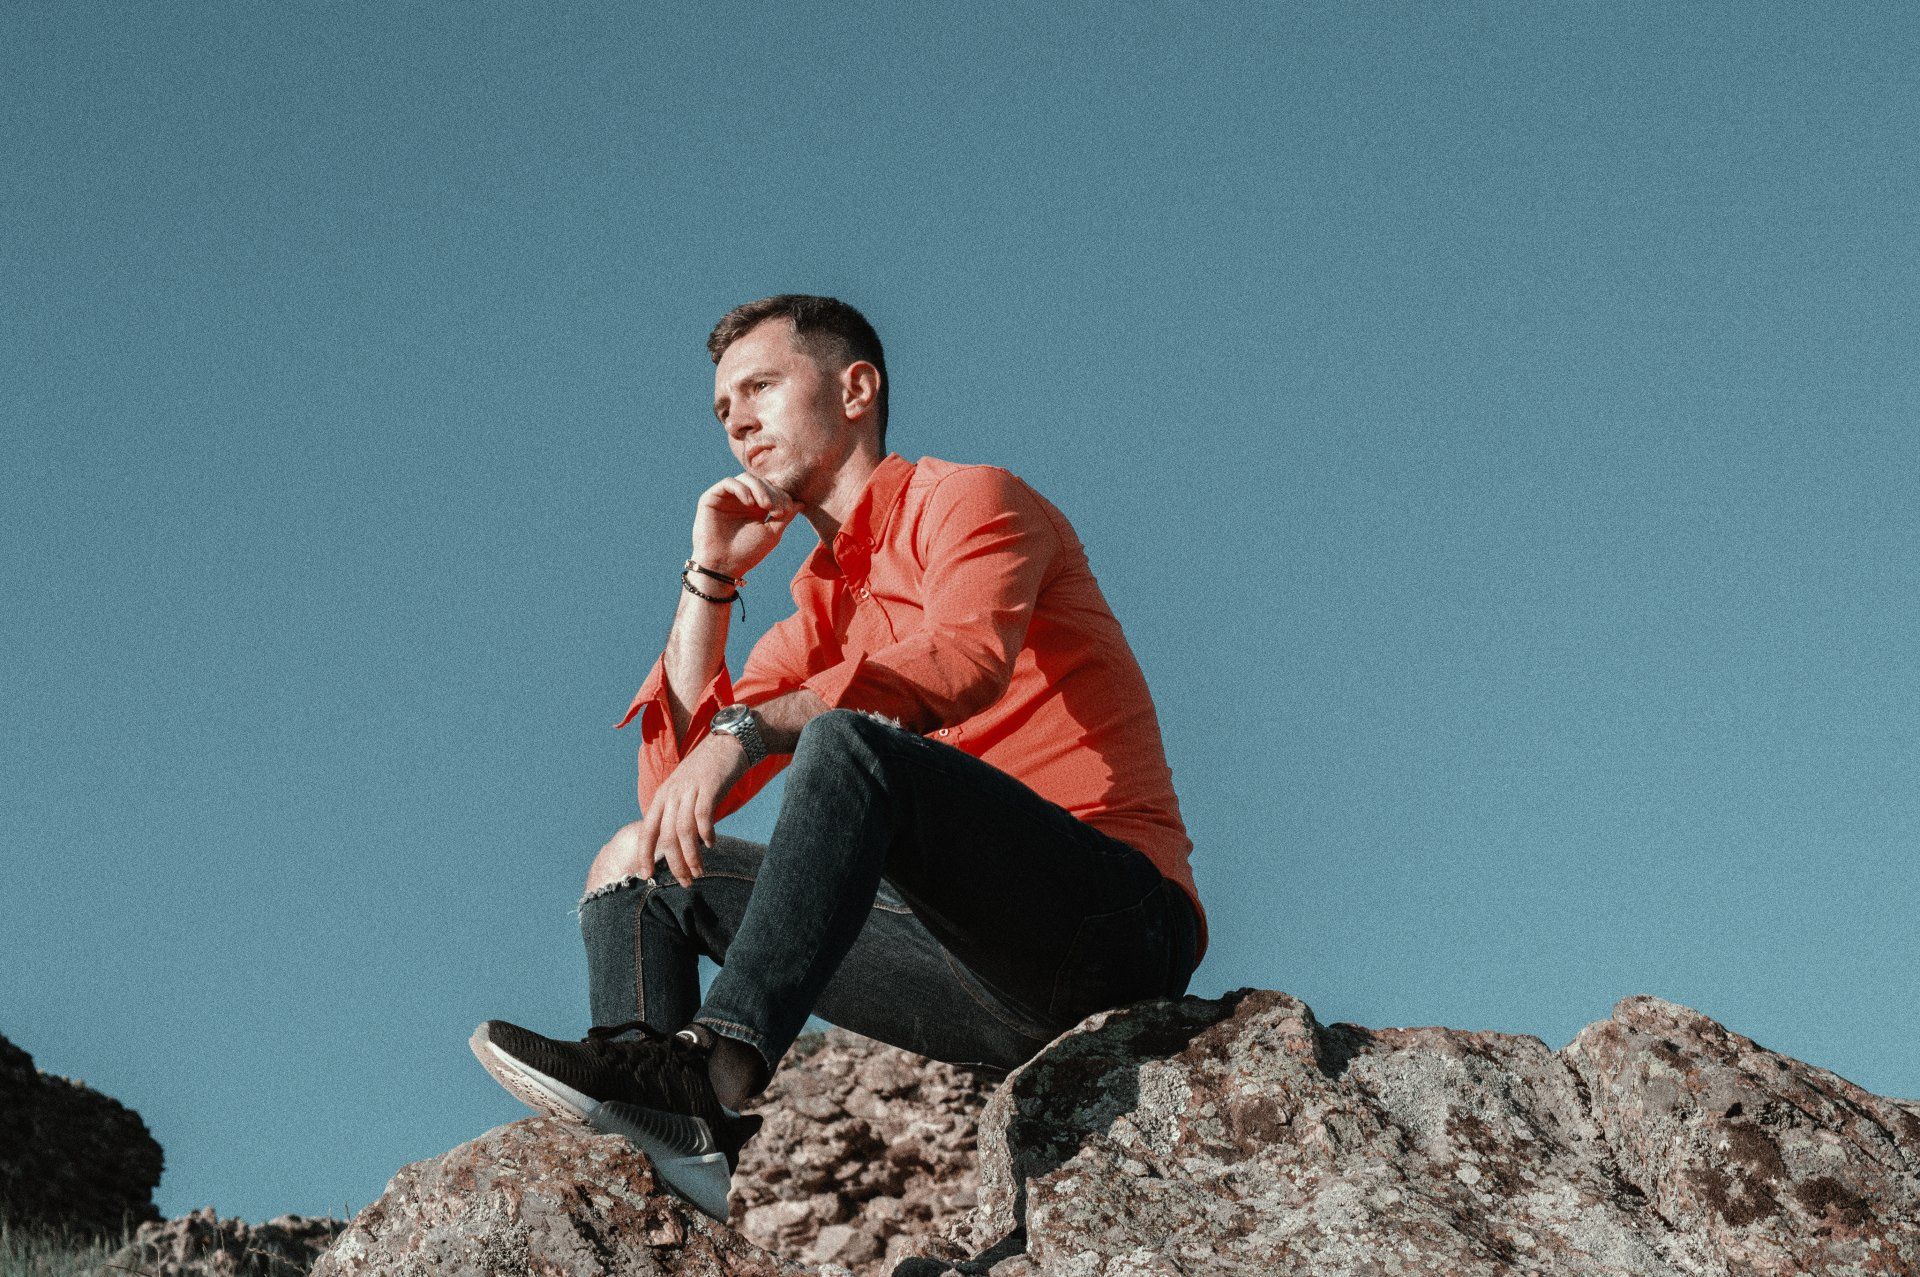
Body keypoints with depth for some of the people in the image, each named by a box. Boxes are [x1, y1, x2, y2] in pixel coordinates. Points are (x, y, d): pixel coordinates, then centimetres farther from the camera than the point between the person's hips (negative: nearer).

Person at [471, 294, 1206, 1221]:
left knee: (848, 741, -31)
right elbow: (673, 788, 15)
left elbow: (966, 661, -19)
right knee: (639, 863, 5)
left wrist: (743, 732, -29)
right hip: (990, 993, 7)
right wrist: (709, 578, 13)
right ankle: (674, 1146, -22)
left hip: (1120, 924, -7)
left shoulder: (966, 500, 4)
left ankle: (719, 1064, -45)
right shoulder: (816, 620, 25)